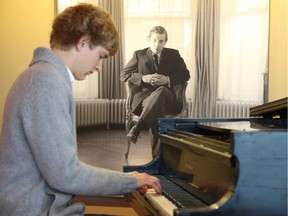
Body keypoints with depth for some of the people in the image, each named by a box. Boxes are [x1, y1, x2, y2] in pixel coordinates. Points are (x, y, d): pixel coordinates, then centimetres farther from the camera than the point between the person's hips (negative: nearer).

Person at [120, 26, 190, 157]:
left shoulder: (173, 55, 15)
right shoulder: (139, 55, 13)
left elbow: (185, 75, 11)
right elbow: (123, 75, 9)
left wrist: (168, 79, -10)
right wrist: (143, 78, -11)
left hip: (166, 98, 1)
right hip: (143, 97, 0)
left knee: (160, 91, -40)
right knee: (157, 109, -40)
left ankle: (137, 128, -44)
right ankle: (157, 154, -40)